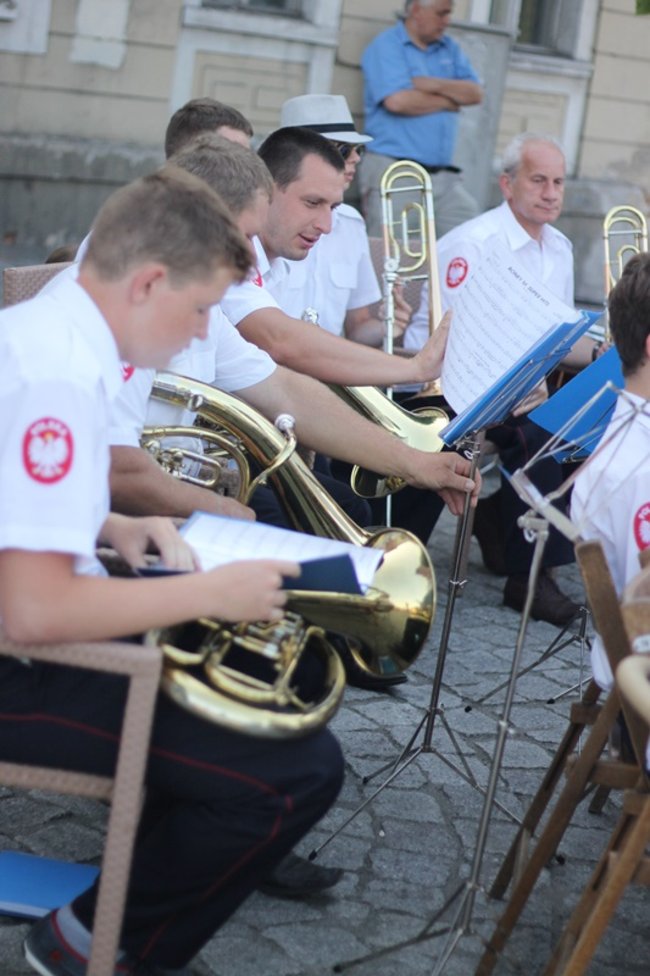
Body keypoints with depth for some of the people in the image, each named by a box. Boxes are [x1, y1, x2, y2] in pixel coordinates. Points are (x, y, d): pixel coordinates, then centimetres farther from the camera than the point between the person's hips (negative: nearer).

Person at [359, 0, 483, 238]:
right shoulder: (385, 46, -2)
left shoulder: (449, 49, 17)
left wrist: (436, 86, -10)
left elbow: (475, 93, 7)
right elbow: (397, 101, -17)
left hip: (443, 174, 6)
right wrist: (449, 101, -1)